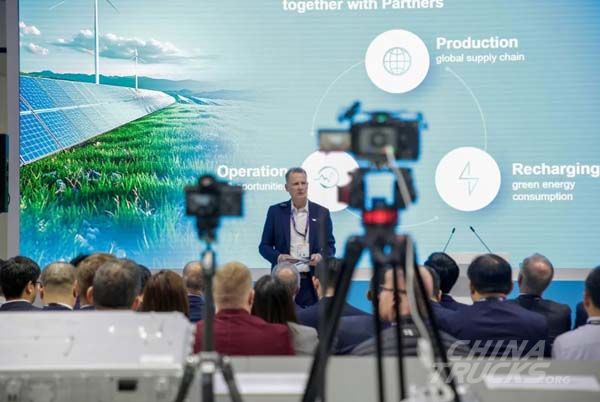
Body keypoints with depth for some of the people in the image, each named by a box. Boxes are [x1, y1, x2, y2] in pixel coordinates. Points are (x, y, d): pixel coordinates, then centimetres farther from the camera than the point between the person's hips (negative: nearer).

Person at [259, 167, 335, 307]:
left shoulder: (322, 213, 7)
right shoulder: (276, 211, 6)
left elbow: (330, 246, 10)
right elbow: (264, 246, 7)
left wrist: (321, 256, -11)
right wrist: (278, 257, -12)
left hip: (313, 281, 0)